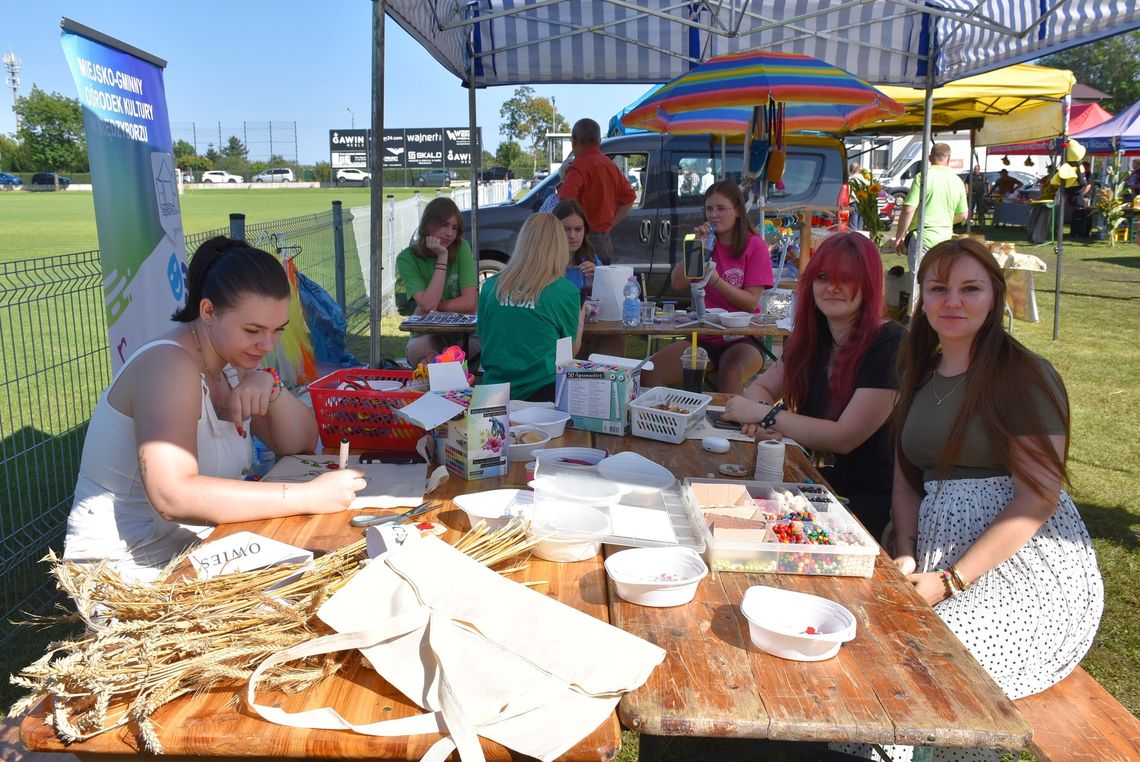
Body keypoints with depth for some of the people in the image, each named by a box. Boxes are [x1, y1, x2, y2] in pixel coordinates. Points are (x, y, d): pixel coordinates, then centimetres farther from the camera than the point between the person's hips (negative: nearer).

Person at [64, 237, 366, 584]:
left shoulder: (233, 359, 3)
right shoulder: (169, 365, -21)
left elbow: (301, 444, 5)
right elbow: (173, 496, -35)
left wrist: (270, 386, -15)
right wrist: (308, 497, -37)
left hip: (198, 548, 8)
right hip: (133, 568, -8)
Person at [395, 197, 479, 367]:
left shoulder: (462, 248, -6)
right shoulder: (407, 259, -8)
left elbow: (470, 303, -14)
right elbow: (428, 304, -22)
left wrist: (425, 309, -15)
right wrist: (442, 257, -20)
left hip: (464, 334, 1)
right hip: (427, 335, -1)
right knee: (416, 350, -33)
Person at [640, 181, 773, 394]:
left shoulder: (755, 246, -1)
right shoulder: (706, 241, 13)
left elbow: (751, 303, -8)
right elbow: (678, 284, 1)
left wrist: (715, 281, -20)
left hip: (742, 338, -4)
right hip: (703, 336, 4)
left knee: (730, 375, -38)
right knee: (649, 374, -17)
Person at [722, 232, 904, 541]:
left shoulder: (890, 344, -16)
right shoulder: (814, 337, 5)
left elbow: (844, 438, -20)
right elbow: (762, 387, 13)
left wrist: (763, 414, -15)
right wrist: (760, 419, -11)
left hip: (871, 501, -6)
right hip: (820, 479, 6)